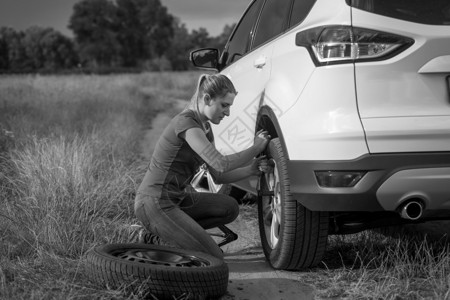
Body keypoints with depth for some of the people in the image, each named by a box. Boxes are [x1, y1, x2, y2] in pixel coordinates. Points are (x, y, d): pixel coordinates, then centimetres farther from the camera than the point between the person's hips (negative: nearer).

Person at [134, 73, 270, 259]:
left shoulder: (205, 127, 12)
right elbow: (220, 164, -27)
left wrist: (250, 170, -3)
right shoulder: (185, 123, -18)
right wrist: (256, 148, -14)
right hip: (154, 203, -10)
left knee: (230, 208, 1)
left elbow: (218, 176, 12)